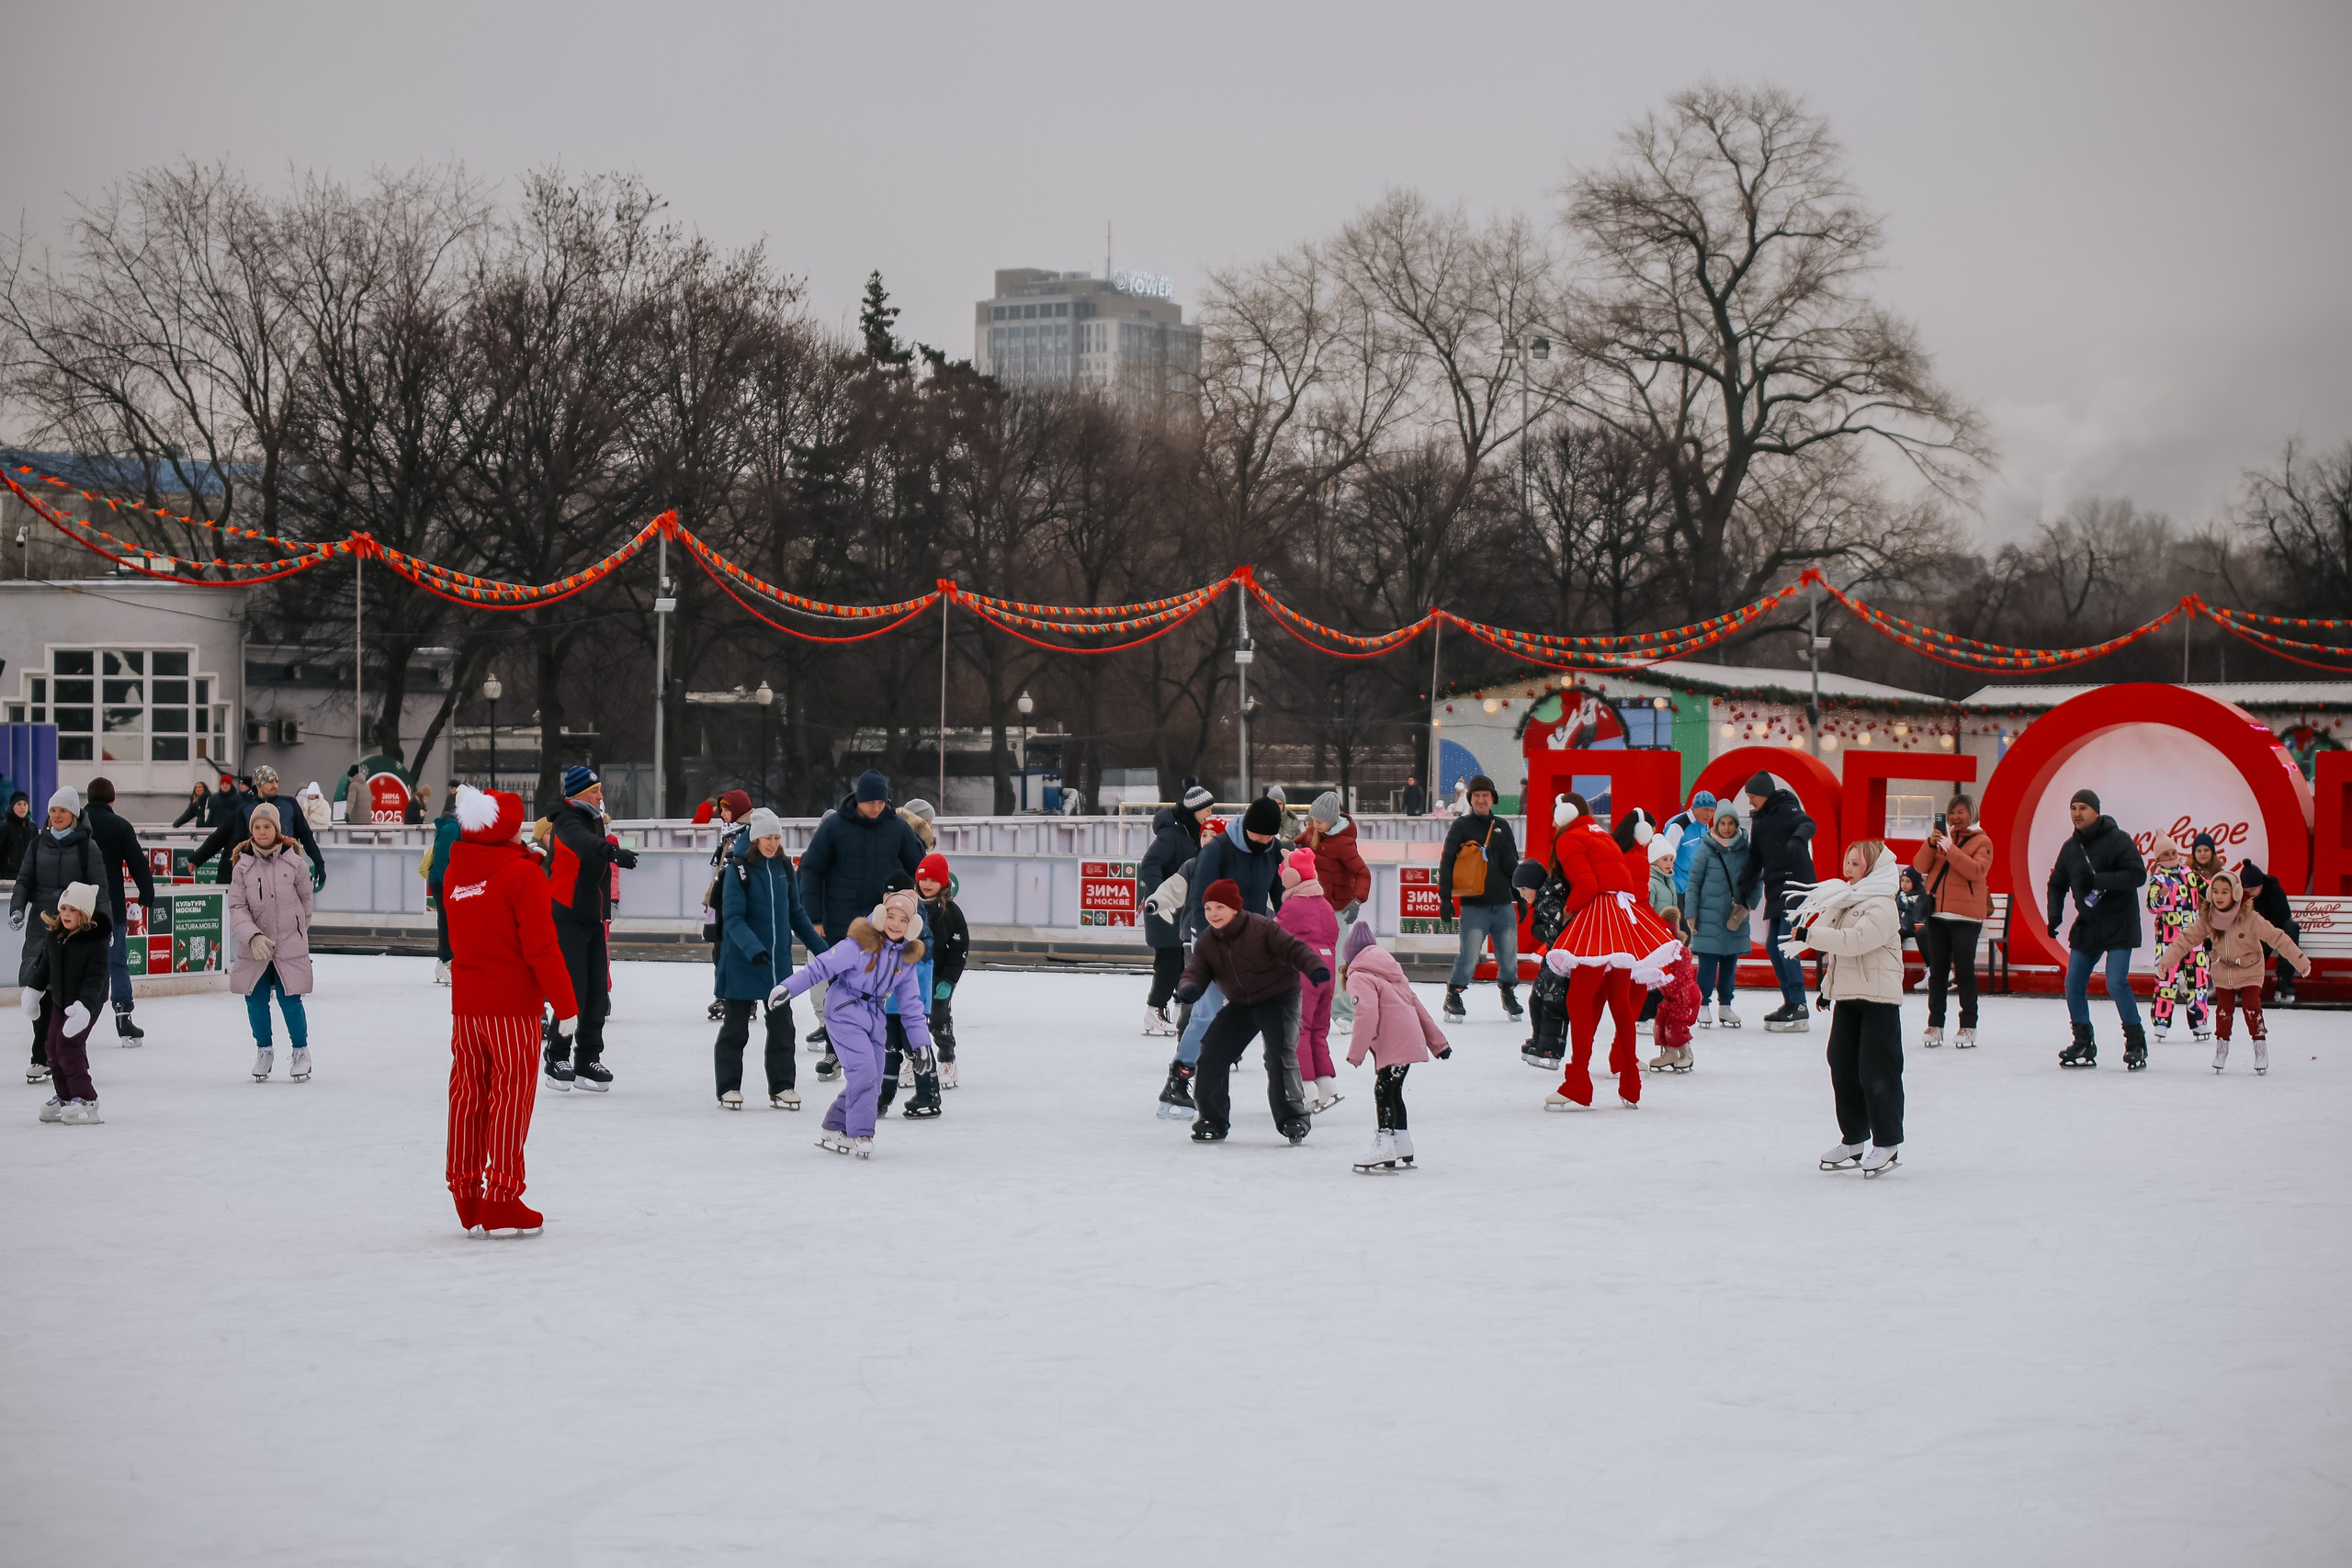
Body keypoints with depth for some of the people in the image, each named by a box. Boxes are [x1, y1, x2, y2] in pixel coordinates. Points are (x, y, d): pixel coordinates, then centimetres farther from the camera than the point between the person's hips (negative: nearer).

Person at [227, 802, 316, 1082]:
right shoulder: (242, 865, -5)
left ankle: (301, 1051, 18)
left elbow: (305, 899, 8)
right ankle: (264, 1051, 28)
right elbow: (237, 907, -7)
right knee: (256, 1001, 6)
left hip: (289, 945, -1)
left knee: (290, 1001, -2)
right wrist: (253, 936, -20)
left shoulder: (293, 862, -6)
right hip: (254, 946, 1)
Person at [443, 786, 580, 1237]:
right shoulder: (522, 873, -13)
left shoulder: (456, 873, 7)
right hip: (512, 1005, -6)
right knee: (510, 1098, -1)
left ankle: (466, 1199, 15)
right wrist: (565, 1004, -11)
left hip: (465, 1002, 6)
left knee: (468, 1097, 11)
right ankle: (501, 1203, -2)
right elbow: (541, 947, -16)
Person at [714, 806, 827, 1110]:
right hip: (741, 961, -5)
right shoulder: (738, 869, -10)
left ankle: (781, 1086, 15)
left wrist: (820, 948, 12)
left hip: (779, 960, 5)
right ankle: (728, 1088, 12)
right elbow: (733, 918, -16)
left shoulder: (784, 868, 6)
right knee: (735, 1027, 4)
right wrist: (753, 948, -31)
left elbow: (796, 913, 14)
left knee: (782, 1025, 7)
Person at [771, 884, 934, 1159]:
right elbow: (821, 966, -17)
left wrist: (921, 1040, 9)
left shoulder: (906, 958, 4)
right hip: (845, 1014, -7)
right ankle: (861, 1134, -9)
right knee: (864, 1072, -19)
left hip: (875, 1021, 7)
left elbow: (911, 1003, 11)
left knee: (870, 1083, 7)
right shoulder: (859, 945, -16)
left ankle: (834, 1131, 21)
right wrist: (789, 987, -25)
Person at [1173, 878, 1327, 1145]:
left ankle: (1293, 1118, -6)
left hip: (1279, 999, -6)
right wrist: (1189, 988, -31)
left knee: (1280, 1056, -20)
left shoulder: (1261, 928, -21)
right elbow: (1197, 971, -6)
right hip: (1240, 1005, 6)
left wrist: (1315, 968, -40)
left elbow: (1293, 948, -23)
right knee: (1212, 1053, -4)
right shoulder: (1206, 943, -4)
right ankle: (1213, 1120, 7)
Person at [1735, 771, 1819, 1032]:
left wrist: (1798, 838, -49)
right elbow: (1755, 858, 19)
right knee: (1773, 946, 8)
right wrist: (1745, 892, 15)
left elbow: (1807, 824, -27)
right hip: (1775, 888, 9)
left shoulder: (1786, 808, -7)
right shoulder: (1758, 819, 16)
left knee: (1786, 945, -15)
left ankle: (1799, 1009, -15)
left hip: (1795, 881, -9)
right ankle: (1790, 1002, 15)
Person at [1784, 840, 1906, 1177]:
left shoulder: (1881, 908, -14)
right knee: (1843, 1068, 10)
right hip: (1847, 997, 9)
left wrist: (1809, 935, -25)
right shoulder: (1845, 899, 14)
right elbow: (1831, 941, 14)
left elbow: (1853, 940, -27)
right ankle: (1854, 1140, 19)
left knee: (1876, 1072, -4)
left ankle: (1886, 1142, 5)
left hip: (1878, 998, -9)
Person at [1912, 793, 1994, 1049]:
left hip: (1966, 915, -4)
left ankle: (1968, 1028, 2)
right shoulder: (1941, 836, 13)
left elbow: (1976, 870, -16)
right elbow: (1920, 867, 4)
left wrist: (1950, 848, -22)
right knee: (1937, 971, 5)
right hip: (1938, 913, 4)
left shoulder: (1981, 841, 0)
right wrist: (1931, 844, -12)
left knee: (1964, 971, -2)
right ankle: (1934, 1025, 8)